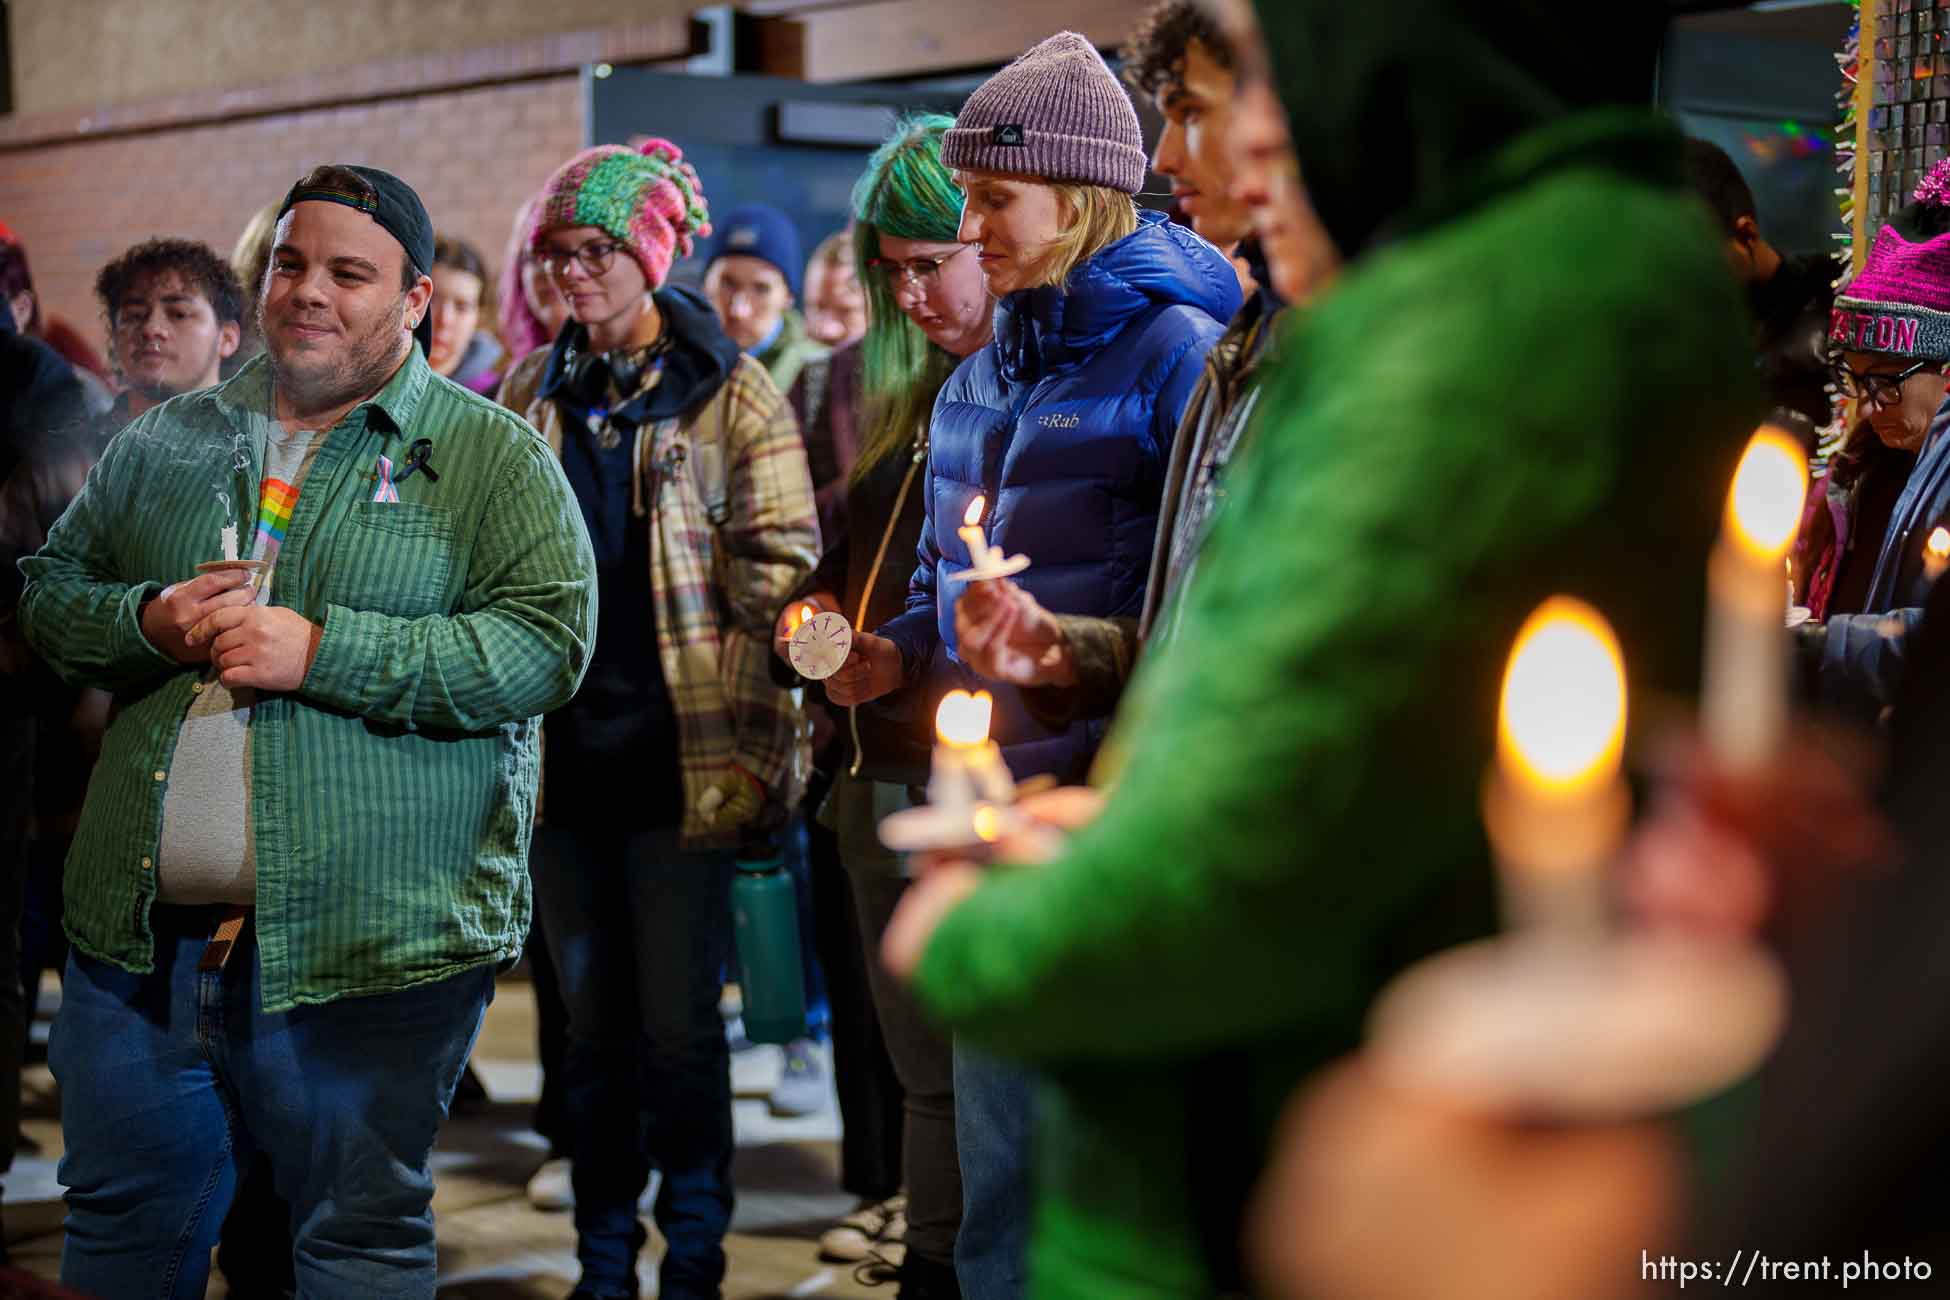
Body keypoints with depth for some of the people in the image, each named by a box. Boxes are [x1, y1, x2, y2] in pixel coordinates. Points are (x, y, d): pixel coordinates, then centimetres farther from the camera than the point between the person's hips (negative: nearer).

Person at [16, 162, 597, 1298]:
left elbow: (549, 640, -12)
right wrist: (147, 620, -6)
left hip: (368, 946, -4)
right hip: (141, 933, 4)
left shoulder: (493, 457, -1)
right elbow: (50, 592, 17)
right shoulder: (170, 439, 13)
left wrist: (321, 652, -18)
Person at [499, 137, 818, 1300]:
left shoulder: (729, 391, -2)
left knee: (681, 1023, -1)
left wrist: (738, 722, -12)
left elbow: (779, 562, -5)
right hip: (564, 745, 4)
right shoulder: (531, 391, 11)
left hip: (678, 750, -4)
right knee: (594, 1020, 11)